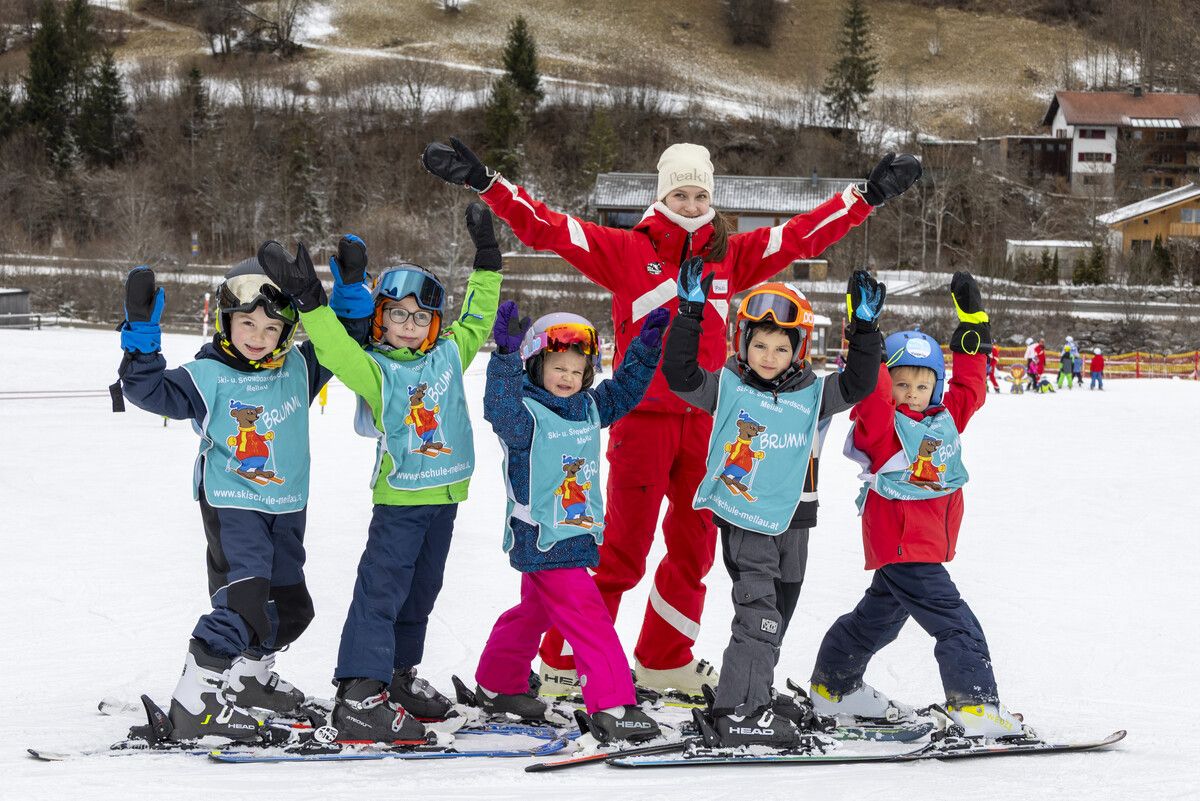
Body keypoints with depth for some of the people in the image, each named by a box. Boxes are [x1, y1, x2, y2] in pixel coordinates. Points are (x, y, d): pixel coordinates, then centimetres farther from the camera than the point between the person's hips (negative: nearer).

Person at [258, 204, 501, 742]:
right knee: (381, 591, -11)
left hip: (444, 496, 6)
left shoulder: (448, 355, 7)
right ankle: (358, 695, -15)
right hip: (399, 497, -6)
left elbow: (476, 319, 17)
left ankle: (399, 674, 30)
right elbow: (336, 350, -22)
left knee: (421, 590, 16)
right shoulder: (374, 369, -7)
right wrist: (309, 301, -31)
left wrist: (486, 261, 14)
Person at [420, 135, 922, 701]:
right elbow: (545, 228, -6)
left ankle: (665, 661, 27)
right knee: (622, 550, -5)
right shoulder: (626, 250, -1)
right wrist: (484, 183, -15)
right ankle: (564, 664, 6)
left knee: (695, 546, 12)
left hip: (703, 421, 5)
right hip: (642, 417, -5)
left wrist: (868, 195, 14)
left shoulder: (731, 255, 10)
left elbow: (805, 234, 16)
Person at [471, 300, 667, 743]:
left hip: (579, 536, 9)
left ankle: (497, 686, 41)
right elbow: (500, 408, -35)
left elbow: (623, 390, 19)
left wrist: (647, 345, 7)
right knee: (588, 618, -14)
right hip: (542, 540, -9)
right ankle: (612, 708, -15)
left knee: (535, 611, 23)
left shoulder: (589, 408, 8)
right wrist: (506, 356, -47)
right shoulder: (526, 414, -16)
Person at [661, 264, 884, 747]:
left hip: (793, 521, 5)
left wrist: (864, 327, -16)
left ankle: (753, 695, 35)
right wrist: (690, 314, -20)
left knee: (777, 615, 18)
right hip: (743, 519, -5)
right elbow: (679, 374, -13)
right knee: (759, 612, -16)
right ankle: (738, 713, -16)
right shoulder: (727, 388, -5)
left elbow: (859, 382, -4)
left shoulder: (814, 395, 4)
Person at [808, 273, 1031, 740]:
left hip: (931, 542, 9)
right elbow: (870, 390, -27)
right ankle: (975, 704, -15)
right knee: (955, 623, -14)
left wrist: (972, 322, 15)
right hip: (901, 546, -9)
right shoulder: (883, 424, -12)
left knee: (881, 615, 21)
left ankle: (834, 688, 36)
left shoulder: (946, 419, 9)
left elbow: (970, 388, 18)